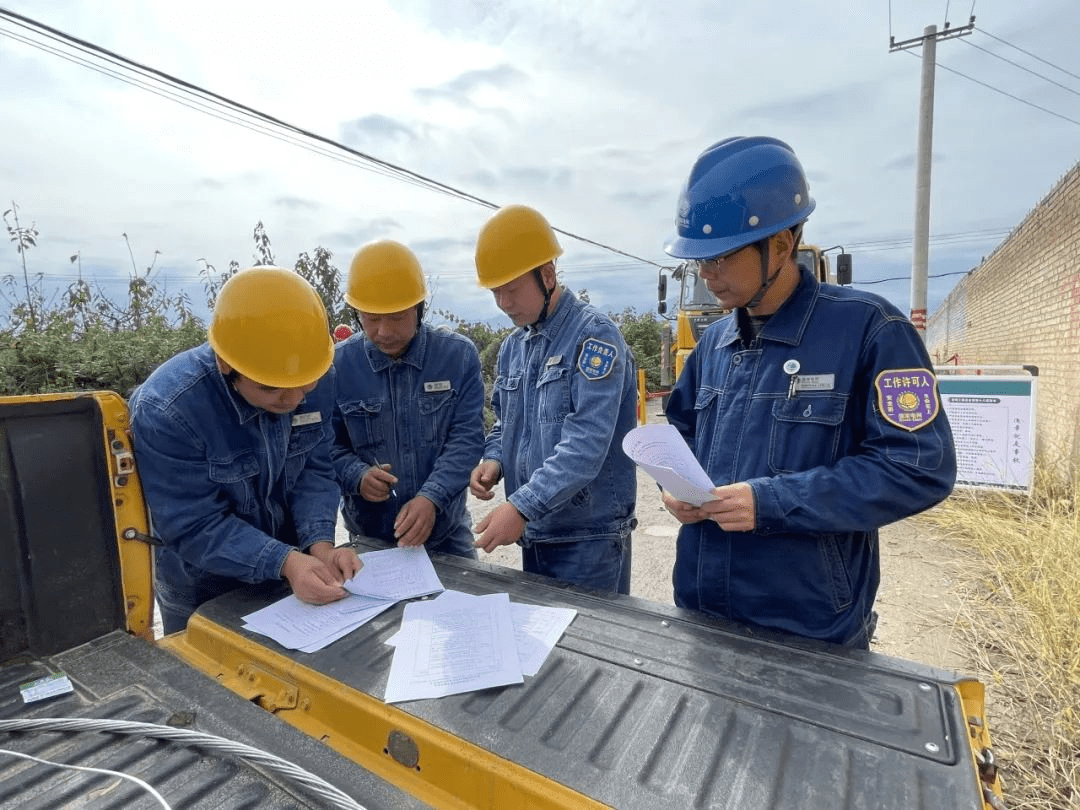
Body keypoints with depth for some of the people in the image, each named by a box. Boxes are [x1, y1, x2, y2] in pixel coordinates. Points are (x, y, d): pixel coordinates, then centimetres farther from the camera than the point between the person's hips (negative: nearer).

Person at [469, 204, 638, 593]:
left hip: (589, 536, -7)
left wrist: (522, 506, -29)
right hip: (534, 533, 7)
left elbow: (586, 444, -25)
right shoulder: (512, 346, 8)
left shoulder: (594, 336, -15)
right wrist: (494, 460, -4)